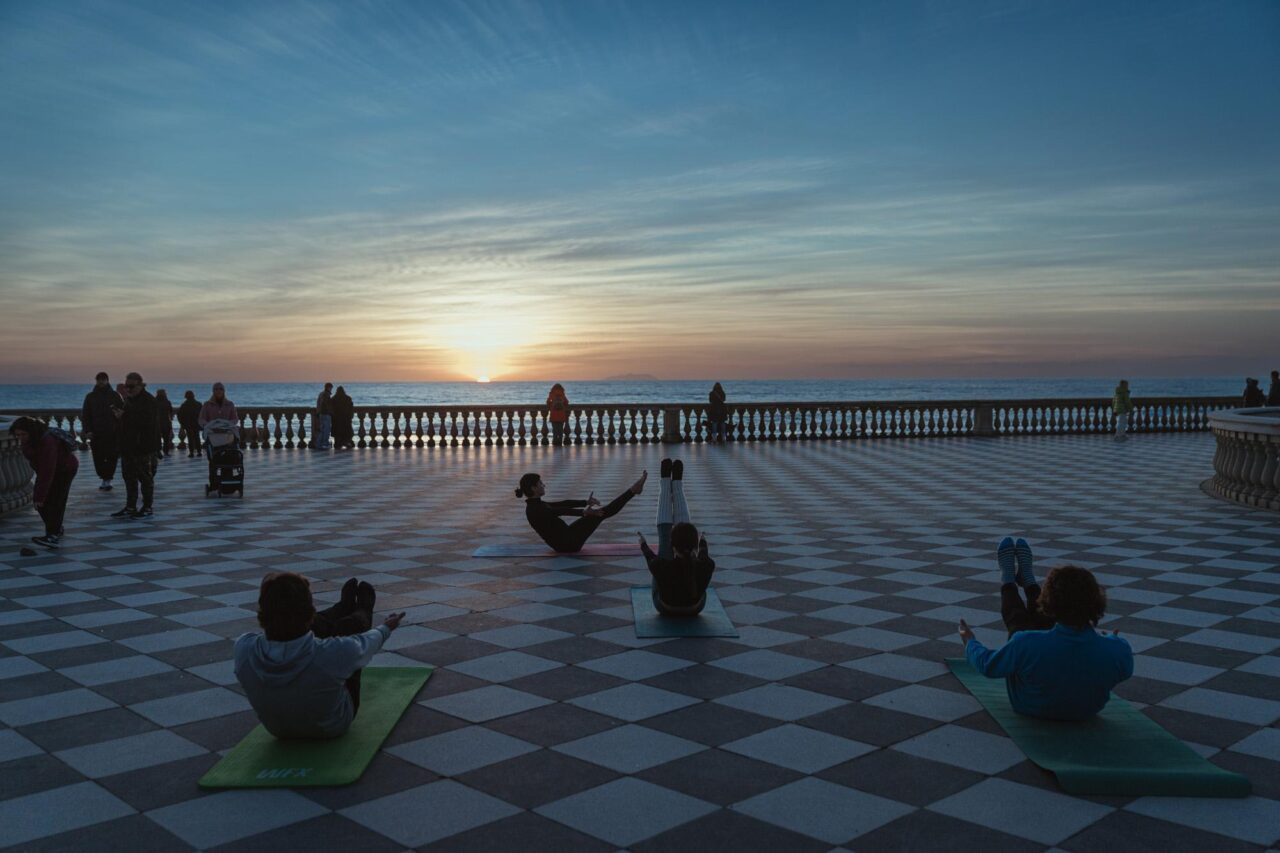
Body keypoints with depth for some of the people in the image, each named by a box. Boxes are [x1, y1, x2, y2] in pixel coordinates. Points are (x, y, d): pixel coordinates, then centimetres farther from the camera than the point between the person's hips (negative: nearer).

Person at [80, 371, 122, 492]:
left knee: (112, 457, -5)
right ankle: (105, 479, 13)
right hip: (96, 434, 1)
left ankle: (107, 480, 2)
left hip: (112, 433, -1)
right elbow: (85, 415, 6)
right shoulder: (90, 397, 7)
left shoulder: (114, 396, 3)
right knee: (98, 458, 2)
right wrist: (87, 430, -6)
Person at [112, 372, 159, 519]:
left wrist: (124, 415, -23)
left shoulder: (148, 400, -13)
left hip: (144, 447, -9)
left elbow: (146, 421, -26)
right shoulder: (129, 400, 16)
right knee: (129, 476, 11)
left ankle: (147, 507, 6)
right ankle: (130, 507, 17)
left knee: (145, 477, -1)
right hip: (129, 445, 9)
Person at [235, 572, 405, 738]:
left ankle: (346, 607, 51)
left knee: (318, 624, 16)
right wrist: (385, 628, 12)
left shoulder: (244, 649, -31)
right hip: (333, 728, -3)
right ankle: (364, 614, 50)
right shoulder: (333, 653, -39)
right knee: (353, 624, 13)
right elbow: (368, 643, -13)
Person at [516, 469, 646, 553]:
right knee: (601, 513, -9)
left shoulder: (536, 505, 10)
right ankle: (633, 490, -1)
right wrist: (584, 512, -37)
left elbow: (563, 504, 15)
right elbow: (562, 511, -30)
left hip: (566, 539, 10)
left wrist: (585, 502, 17)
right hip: (567, 543, -10)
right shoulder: (534, 509, -21)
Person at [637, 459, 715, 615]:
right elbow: (703, 553, -10)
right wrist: (703, 541, 16)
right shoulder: (706, 566, -37)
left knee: (664, 537, 13)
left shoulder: (660, 567, -40)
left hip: (665, 607, -1)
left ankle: (665, 485, 36)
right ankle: (677, 486, 32)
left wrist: (643, 543, 12)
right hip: (695, 608, 1)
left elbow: (650, 556, -13)